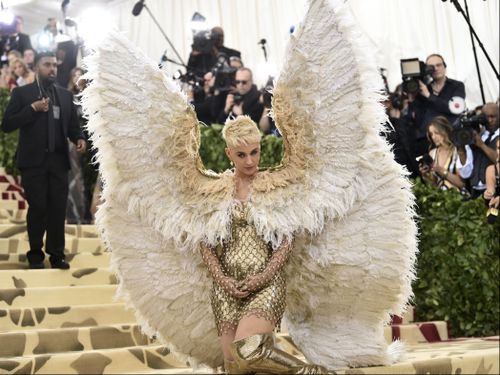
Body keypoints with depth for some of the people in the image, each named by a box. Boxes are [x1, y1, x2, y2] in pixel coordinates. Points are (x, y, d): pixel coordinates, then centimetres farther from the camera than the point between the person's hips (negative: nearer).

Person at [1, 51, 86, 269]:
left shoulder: (65, 95, 13)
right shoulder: (22, 93, 2)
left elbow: (72, 125, 14)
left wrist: (79, 138, -8)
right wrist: (32, 109, -15)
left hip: (58, 160, 3)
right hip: (34, 161, -3)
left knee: (58, 208, 1)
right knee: (37, 207, 1)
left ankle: (56, 254, 8)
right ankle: (36, 254, 14)